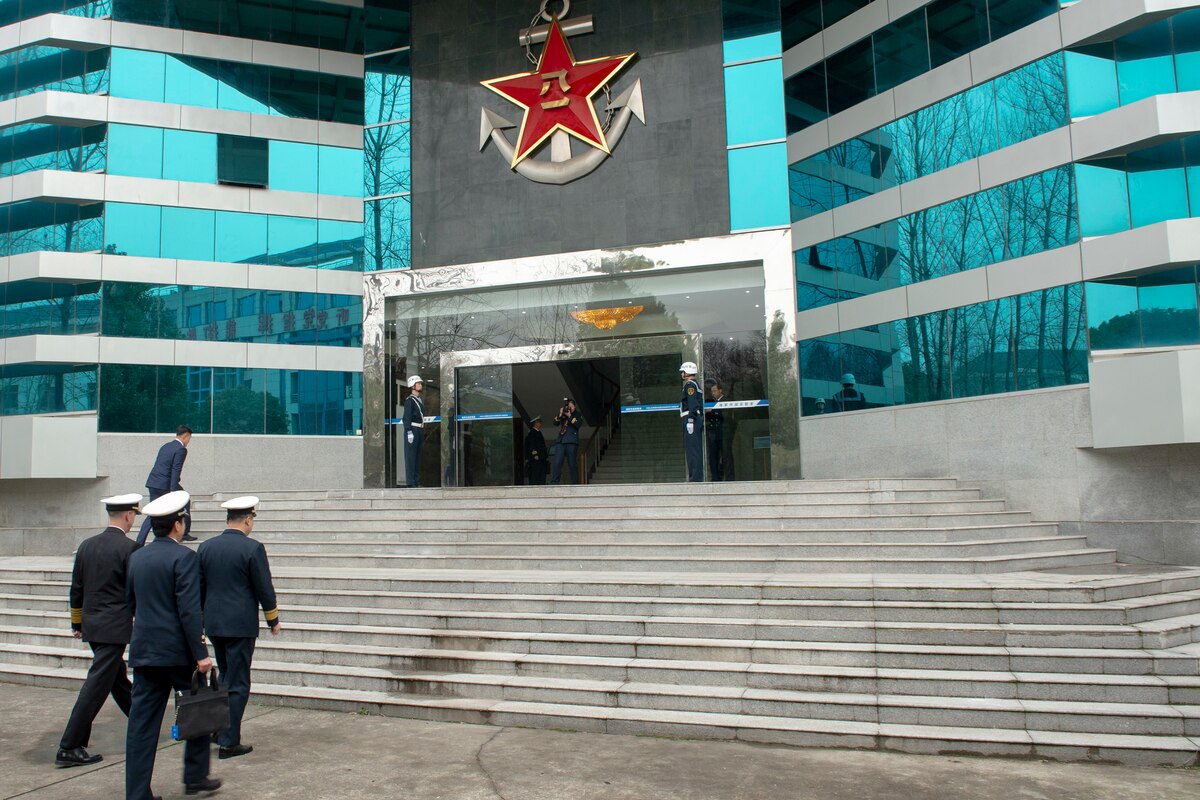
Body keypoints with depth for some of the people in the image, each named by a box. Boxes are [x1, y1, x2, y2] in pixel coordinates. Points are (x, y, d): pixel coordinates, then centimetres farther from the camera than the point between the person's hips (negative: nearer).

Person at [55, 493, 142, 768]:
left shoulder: (87, 545, 6)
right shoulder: (129, 547, -15)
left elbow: (76, 589, 12)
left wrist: (77, 623, 22)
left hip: (91, 625, 8)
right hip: (115, 627, -8)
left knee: (118, 679, 19)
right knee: (97, 685, -3)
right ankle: (69, 748, -1)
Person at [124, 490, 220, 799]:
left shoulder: (136, 557, 8)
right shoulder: (184, 557, -13)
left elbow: (130, 603, 17)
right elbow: (189, 610, -18)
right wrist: (201, 654, -16)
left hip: (143, 651, 6)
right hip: (178, 651, -6)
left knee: (142, 722, 7)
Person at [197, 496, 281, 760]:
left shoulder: (205, 547, 3)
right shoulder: (252, 548, -14)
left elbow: (199, 588, 10)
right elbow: (264, 589, -10)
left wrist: (202, 618, 22)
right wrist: (273, 620, 3)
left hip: (213, 624, 6)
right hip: (241, 624, -6)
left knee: (226, 676, 22)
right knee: (237, 684, 2)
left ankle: (219, 729, 25)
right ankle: (229, 742, 5)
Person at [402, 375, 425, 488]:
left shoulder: (420, 400, 18)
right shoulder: (409, 400, -8)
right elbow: (407, 417, -13)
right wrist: (409, 432, -20)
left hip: (420, 430, 8)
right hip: (412, 429, -8)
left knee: (418, 456, 10)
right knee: (410, 456, -6)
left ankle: (417, 480, 15)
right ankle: (410, 482, -6)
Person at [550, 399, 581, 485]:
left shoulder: (577, 414, 9)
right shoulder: (562, 413, 18)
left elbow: (578, 425, -8)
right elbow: (555, 423, 7)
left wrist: (570, 416, -11)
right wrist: (559, 415, -8)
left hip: (572, 442, -3)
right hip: (561, 441, 3)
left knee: (572, 464, -1)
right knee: (557, 463, -8)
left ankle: (575, 484, 6)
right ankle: (554, 483, -11)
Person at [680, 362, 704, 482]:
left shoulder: (690, 385, -9)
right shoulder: (696, 384, 22)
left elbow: (692, 403, -19)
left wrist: (690, 419, -23)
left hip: (691, 420, -10)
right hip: (698, 419, 10)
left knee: (692, 449, -11)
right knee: (696, 449, 11)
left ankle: (695, 477, -12)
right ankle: (698, 476, 14)